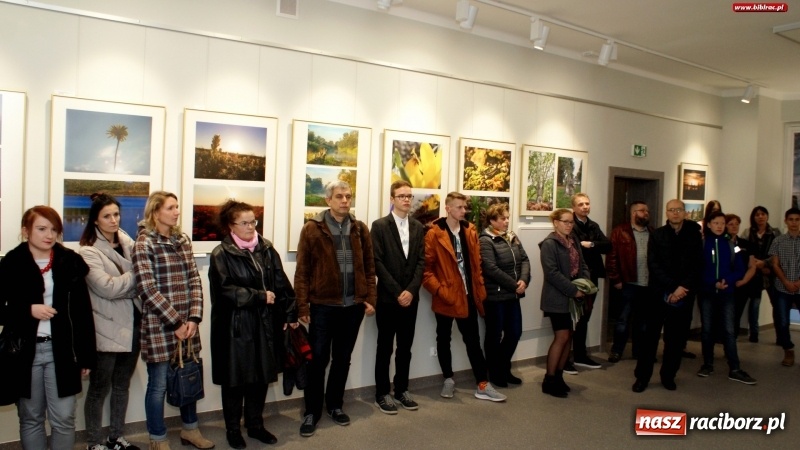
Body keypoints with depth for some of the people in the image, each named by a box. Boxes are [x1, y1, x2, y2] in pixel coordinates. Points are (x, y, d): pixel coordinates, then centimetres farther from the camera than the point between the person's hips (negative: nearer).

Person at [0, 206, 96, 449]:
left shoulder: (70, 262, 1)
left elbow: (83, 312, 3)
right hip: (25, 352, 0)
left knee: (64, 419, 3)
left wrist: (87, 355, 2)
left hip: (62, 351, 0)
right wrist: (28, 310, -17)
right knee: (31, 418, 13)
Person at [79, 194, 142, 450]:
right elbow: (107, 288, -18)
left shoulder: (127, 242, 9)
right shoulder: (88, 251, -9)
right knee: (99, 388, 8)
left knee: (122, 385, 17)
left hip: (132, 324, 6)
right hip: (107, 329, -6)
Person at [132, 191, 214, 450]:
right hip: (159, 325, -5)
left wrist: (194, 317, -6)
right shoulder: (144, 242, -8)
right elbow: (147, 288, -14)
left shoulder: (183, 240, 9)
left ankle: (189, 429, 36)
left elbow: (194, 280, 6)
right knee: (159, 384, 6)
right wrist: (175, 322, -14)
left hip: (187, 324, 6)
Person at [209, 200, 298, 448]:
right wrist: (259, 297, -16)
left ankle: (255, 425, 29)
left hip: (264, 324, 4)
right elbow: (226, 290, -15)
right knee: (235, 379, 8)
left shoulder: (266, 249, 7)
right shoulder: (221, 254, -7)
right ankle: (233, 429, 24)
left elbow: (282, 284, 6)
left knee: (261, 376, 12)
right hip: (235, 326, -4)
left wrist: (290, 313, 3)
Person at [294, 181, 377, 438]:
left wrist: (370, 299, 1)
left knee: (342, 359, 14)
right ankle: (312, 411, 18)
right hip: (323, 306, -3)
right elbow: (302, 271, -5)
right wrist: (302, 306, -9)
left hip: (353, 306, 3)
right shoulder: (312, 229, -5)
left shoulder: (360, 229, 6)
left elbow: (369, 267, 9)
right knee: (318, 360, 5)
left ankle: (335, 405, 30)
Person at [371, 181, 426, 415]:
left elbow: (421, 261, 4)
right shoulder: (379, 226, -4)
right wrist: (397, 292, -14)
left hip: (410, 297, 4)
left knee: (405, 347, 11)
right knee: (385, 347, 4)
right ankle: (382, 394, 14)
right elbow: (377, 262, -10)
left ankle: (401, 390, 23)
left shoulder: (418, 228, 9)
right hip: (387, 297, -4)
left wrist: (411, 290, -10)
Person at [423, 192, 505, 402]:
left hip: (468, 295, 4)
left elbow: (476, 263, 12)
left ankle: (483, 385, 12)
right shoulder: (434, 234, -9)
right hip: (445, 296, -4)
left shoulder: (470, 231, 8)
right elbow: (426, 267, -11)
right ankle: (448, 380, 26)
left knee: (473, 340, 7)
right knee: (443, 339, 11)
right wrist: (438, 289, -19)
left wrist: (479, 289, 7)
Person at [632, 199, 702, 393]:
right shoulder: (657, 235, 3)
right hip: (660, 293, -1)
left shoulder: (695, 236, 6)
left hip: (685, 294, 1)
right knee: (650, 335, 0)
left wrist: (683, 287, -13)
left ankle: (668, 375, 20)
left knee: (677, 338, 6)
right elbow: (653, 265, -6)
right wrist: (672, 287, -15)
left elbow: (698, 266, 0)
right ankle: (642, 376, 7)